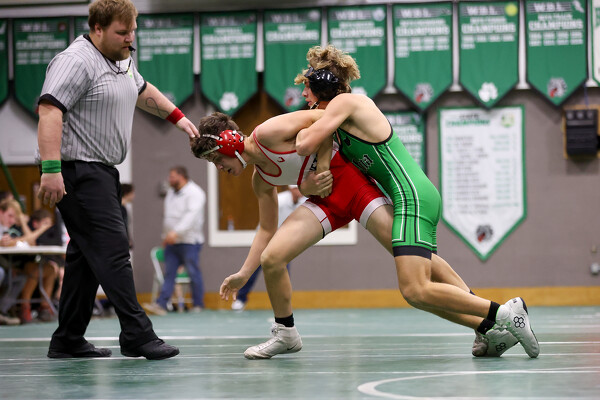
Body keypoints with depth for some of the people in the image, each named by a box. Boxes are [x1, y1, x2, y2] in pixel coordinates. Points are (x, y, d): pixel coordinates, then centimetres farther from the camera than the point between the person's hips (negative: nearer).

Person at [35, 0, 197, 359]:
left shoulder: (123, 60, 16)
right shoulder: (76, 62, -15)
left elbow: (142, 91, 36)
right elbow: (49, 111, -25)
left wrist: (178, 117, 34)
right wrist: (51, 169, -32)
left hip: (102, 172, 10)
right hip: (78, 172, -10)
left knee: (87, 255, 11)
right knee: (112, 249, -14)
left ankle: (68, 341, 16)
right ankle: (137, 336, -15)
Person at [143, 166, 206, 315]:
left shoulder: (194, 193, -9)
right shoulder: (171, 193, 17)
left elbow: (191, 216, -23)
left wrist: (176, 232, -32)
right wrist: (165, 236, 19)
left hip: (189, 242, -7)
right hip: (171, 242, 7)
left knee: (193, 273, -3)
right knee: (169, 274, 1)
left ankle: (198, 305, 7)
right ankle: (161, 304, -5)